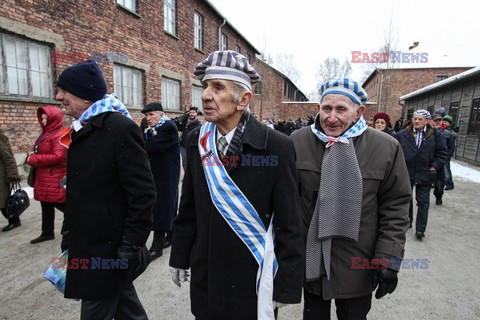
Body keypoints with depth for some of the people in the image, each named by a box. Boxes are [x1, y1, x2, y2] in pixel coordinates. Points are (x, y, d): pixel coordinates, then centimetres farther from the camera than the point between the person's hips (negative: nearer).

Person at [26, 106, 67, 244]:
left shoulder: (58, 135, -16)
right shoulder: (45, 133, 14)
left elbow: (58, 157, -26)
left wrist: (34, 159, -17)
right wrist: (32, 157, 1)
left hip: (55, 179, -9)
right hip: (44, 178, 10)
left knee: (61, 205, -2)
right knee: (46, 206, 17)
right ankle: (47, 233, 30)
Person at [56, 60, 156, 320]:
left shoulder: (121, 128, -19)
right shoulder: (81, 129, 9)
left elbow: (143, 194, -21)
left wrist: (131, 245, -19)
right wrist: (69, 233, 17)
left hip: (109, 248, -8)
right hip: (87, 244, 8)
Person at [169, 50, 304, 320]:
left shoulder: (277, 146, -17)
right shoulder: (196, 141, -3)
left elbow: (290, 224, -13)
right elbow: (188, 208, 4)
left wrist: (286, 287, -10)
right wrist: (180, 257, 9)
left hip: (253, 281, -4)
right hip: (205, 276, 4)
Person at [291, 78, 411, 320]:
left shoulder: (386, 148, -9)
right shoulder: (298, 142, -7)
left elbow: (396, 206, -4)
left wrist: (389, 259, -6)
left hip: (358, 265, 0)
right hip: (309, 260, 1)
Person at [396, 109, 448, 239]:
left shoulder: (435, 135, -3)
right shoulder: (403, 134, -3)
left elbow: (442, 153, 0)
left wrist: (434, 167, -7)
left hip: (425, 174, -1)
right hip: (406, 173, 1)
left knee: (423, 202, 3)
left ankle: (420, 229, 10)